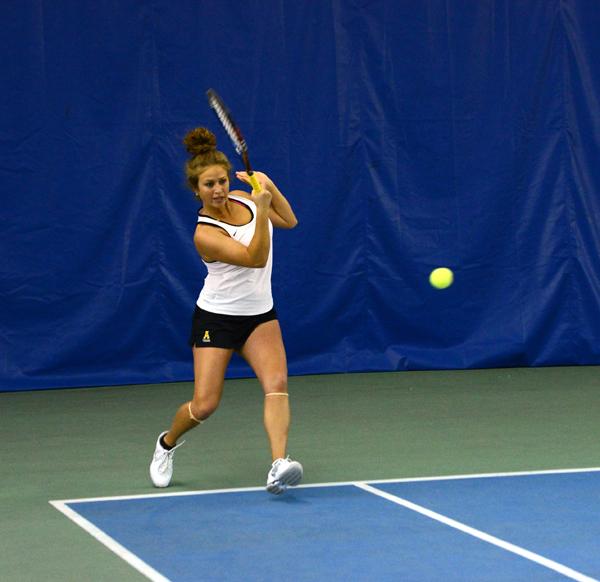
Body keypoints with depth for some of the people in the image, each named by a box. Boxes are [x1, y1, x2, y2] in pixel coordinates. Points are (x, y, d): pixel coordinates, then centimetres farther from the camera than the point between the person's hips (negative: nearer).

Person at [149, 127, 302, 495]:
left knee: (277, 383, -21)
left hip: (260, 315, 5)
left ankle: (279, 466, -33)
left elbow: (289, 221, 11)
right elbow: (256, 258, -28)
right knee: (205, 405, -6)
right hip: (217, 316, -5)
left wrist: (269, 186, -4)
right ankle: (167, 443, 28)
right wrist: (262, 209, -37)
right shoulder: (205, 233, -21)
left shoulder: (241, 200, -1)